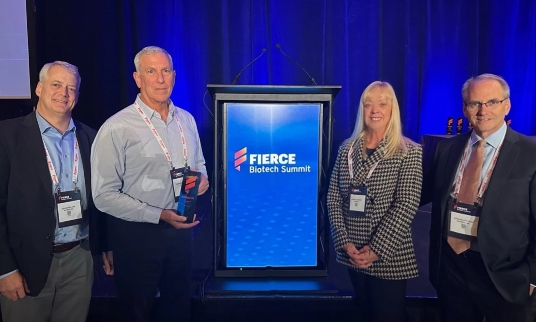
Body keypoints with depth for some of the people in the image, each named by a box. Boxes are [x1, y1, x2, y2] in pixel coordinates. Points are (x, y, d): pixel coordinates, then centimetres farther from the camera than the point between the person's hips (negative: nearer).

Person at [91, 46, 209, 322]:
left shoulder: (186, 120, 5)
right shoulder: (117, 128, -14)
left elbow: (199, 164, 18)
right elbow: (104, 195, -16)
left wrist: (202, 178, -6)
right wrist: (159, 215, -22)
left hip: (181, 229, 5)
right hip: (137, 233, -5)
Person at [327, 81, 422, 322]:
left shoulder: (409, 152, -6)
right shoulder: (347, 149, 3)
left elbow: (406, 206, -13)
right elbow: (333, 199, 1)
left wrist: (376, 250, -17)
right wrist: (345, 243, -8)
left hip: (389, 257, -3)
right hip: (352, 254, 4)